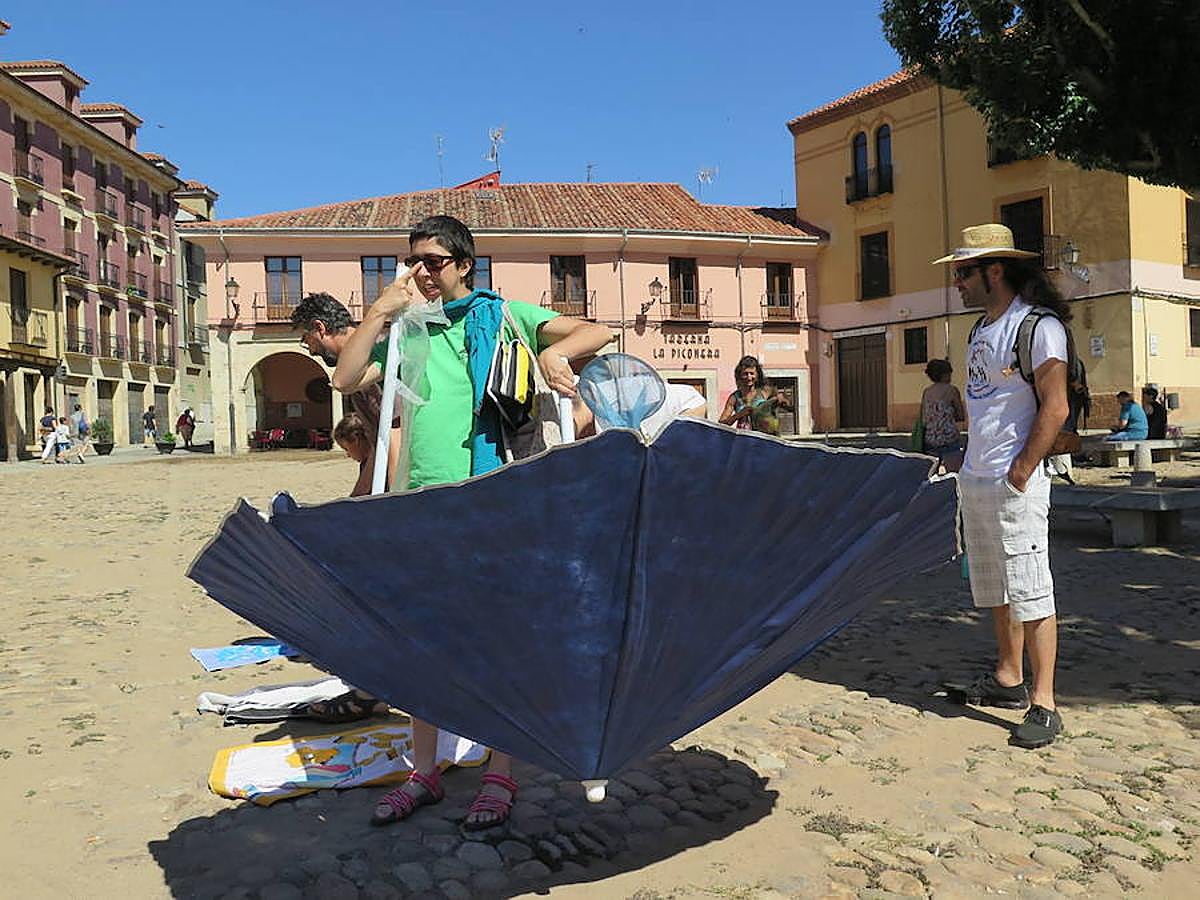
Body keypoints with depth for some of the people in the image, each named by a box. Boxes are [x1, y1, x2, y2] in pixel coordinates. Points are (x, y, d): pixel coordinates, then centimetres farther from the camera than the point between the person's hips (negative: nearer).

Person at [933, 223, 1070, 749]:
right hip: (973, 481, 9)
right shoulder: (980, 329, 15)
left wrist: (1019, 473, -17)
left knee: (1030, 595, -4)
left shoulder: (1038, 326, -11)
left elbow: (1054, 408, -16)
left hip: (1014, 484, -9)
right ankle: (1008, 680, 29)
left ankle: (1043, 705, 3)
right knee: (994, 590, 16)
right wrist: (971, 464, 14)